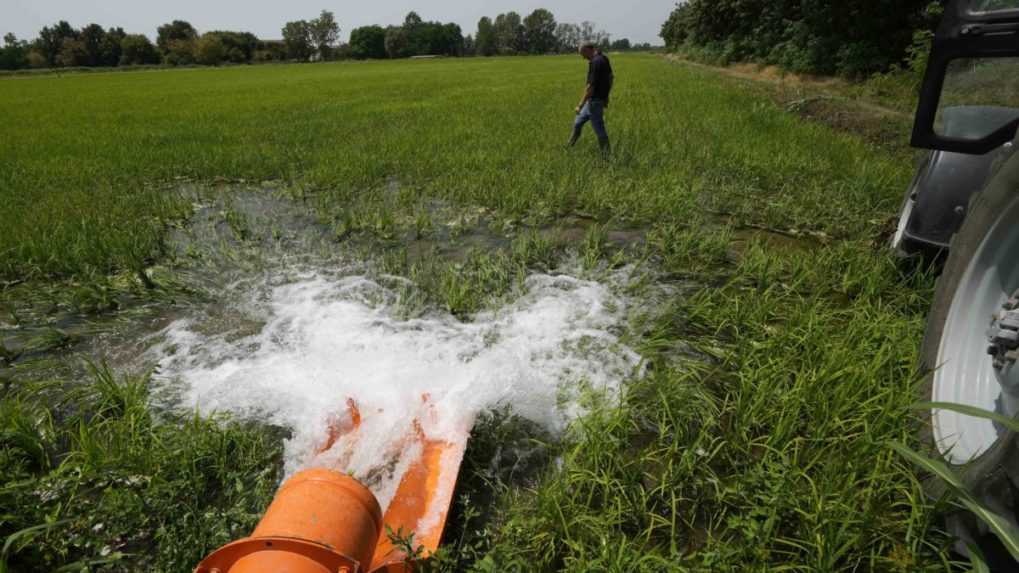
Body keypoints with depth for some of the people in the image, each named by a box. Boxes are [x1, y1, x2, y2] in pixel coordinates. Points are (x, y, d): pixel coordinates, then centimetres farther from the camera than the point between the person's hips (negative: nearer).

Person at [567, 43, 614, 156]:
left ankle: (607, 155, 7)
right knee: (577, 123, 19)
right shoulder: (604, 58, 8)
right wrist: (606, 96, 25)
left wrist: (580, 105, -22)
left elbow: (591, 86, -26)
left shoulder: (595, 62, -23)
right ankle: (569, 148, 32)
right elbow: (611, 78, 18)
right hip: (599, 98, 10)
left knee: (599, 129, -2)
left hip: (595, 100, -10)